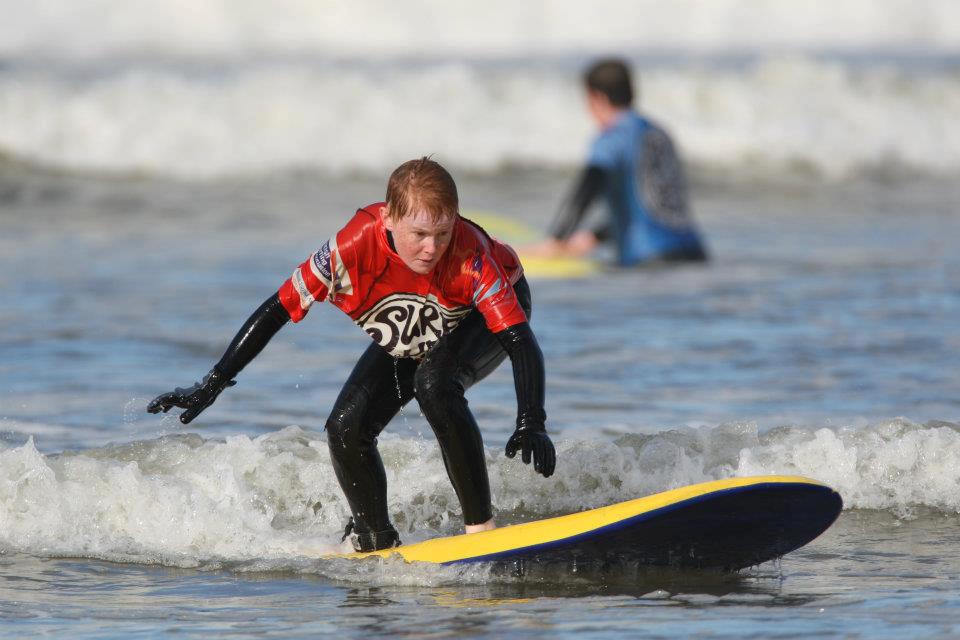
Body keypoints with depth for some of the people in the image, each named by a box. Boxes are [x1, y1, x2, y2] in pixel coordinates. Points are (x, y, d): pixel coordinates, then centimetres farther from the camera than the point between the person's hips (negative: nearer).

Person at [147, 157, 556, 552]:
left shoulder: (470, 255, -40)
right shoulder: (354, 246, -34)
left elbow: (521, 340, -42)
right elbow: (279, 309, -23)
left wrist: (531, 423, -56)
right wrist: (212, 384, -22)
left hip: (494, 311, -4)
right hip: (408, 338, 4)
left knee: (434, 383, -34)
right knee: (346, 430, -11)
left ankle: (480, 525, -27)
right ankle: (373, 538, 14)